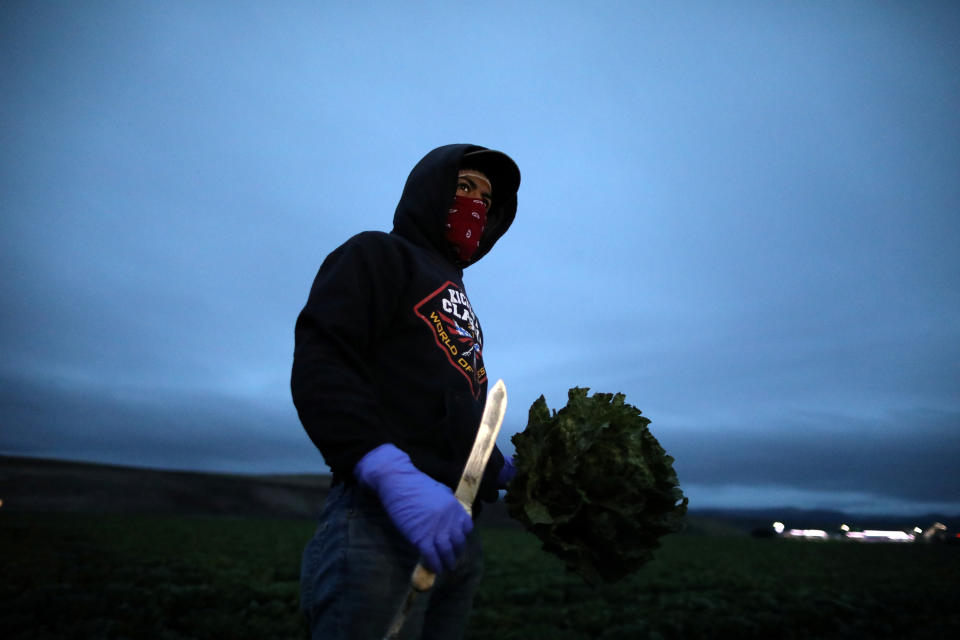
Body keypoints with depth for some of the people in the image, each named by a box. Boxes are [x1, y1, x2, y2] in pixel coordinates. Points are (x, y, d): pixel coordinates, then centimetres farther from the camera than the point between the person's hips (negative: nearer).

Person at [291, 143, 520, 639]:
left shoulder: (457, 300, 27)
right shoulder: (380, 255, 3)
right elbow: (319, 367, -14)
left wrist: (506, 471, 13)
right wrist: (394, 474, -26)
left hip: (454, 529, 9)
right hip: (383, 516, -8)